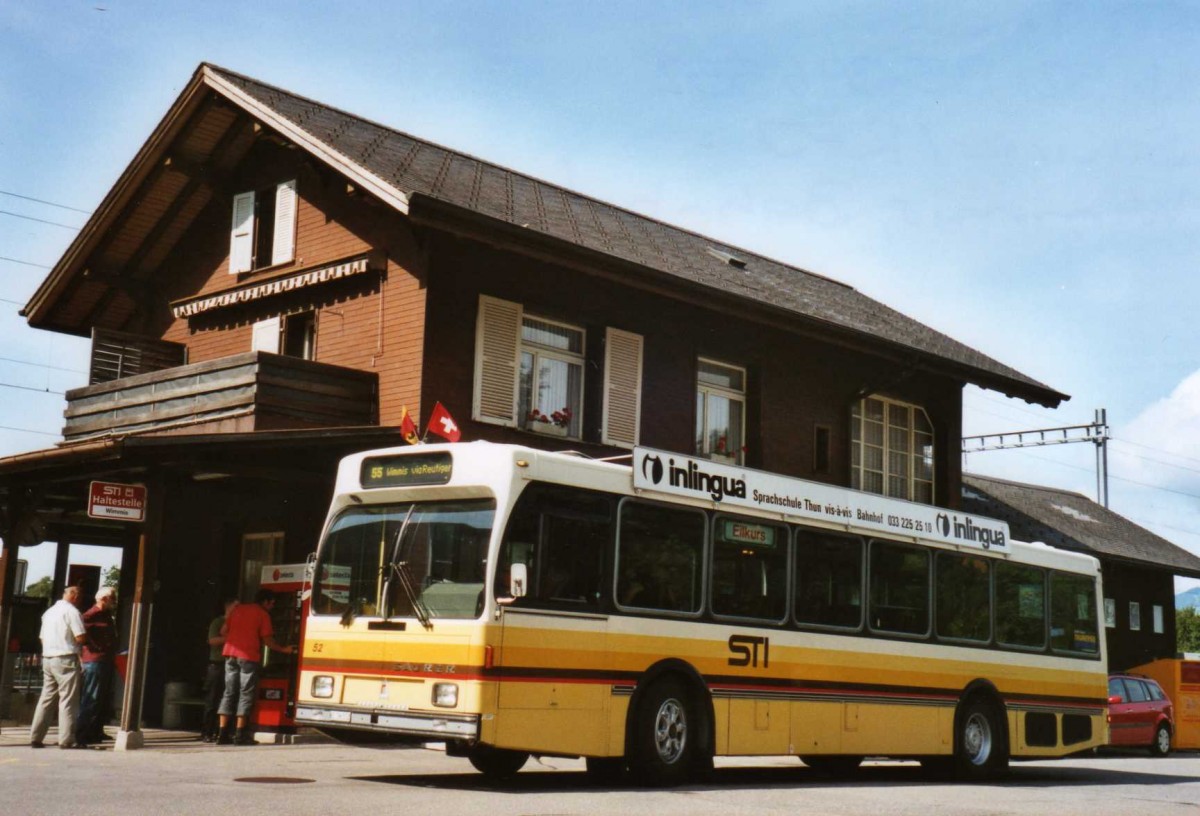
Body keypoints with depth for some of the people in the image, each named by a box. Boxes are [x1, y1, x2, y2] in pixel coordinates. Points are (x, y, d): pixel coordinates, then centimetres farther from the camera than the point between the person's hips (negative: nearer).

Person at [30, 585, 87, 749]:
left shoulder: (49, 612, 17)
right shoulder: (72, 611, -8)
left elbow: (42, 638, 21)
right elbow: (81, 637, -14)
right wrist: (75, 642, 6)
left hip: (47, 658, 8)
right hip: (66, 660, -8)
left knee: (46, 699, 11)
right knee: (68, 700, -6)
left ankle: (35, 737, 9)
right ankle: (66, 739, -8)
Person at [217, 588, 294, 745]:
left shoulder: (238, 609, 16)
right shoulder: (263, 614, 0)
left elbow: (223, 631, 15)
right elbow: (267, 640, -3)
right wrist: (284, 650, 9)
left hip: (230, 653, 6)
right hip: (249, 656, -5)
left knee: (229, 692, 9)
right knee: (246, 694, -1)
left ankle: (223, 733, 5)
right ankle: (241, 734, -6)